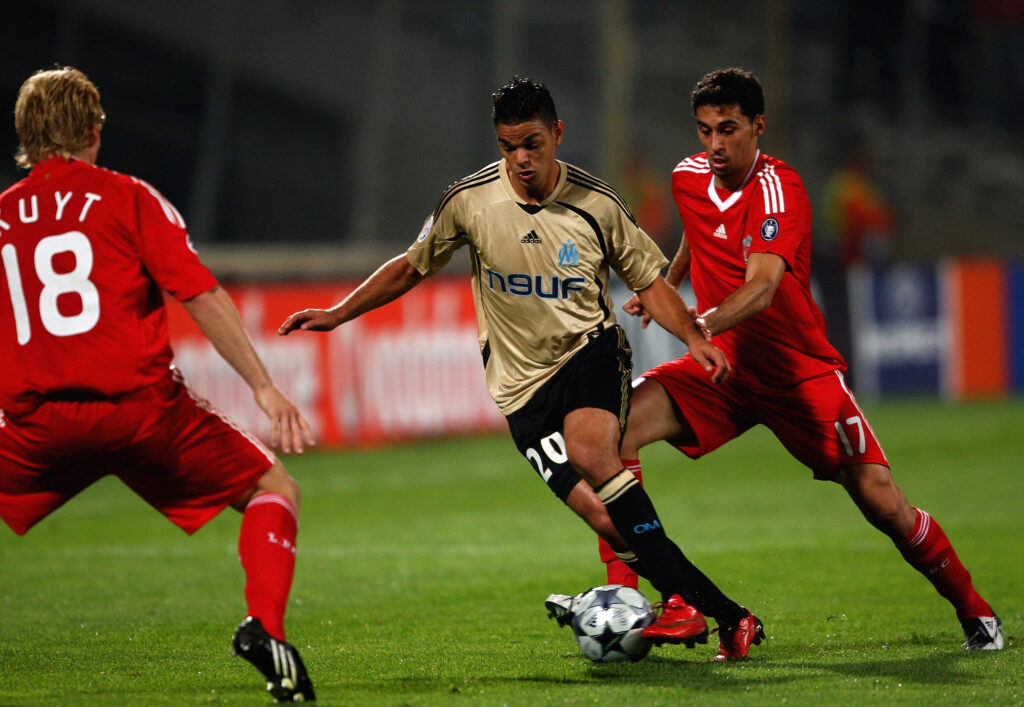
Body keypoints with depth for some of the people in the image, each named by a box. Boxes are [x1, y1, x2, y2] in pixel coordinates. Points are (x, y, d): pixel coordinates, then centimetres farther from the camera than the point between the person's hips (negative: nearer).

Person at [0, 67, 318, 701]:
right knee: (275, 491, 11)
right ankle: (264, 626, -11)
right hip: (143, 404, -2)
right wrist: (265, 388, -5)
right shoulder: (127, 197, 5)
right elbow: (203, 296, -4)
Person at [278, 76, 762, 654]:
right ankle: (721, 611, -11)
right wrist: (337, 315, 10)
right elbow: (411, 268, 12)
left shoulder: (597, 205, -3)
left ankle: (682, 598, -29)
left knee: (589, 450, -34)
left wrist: (695, 337, -8)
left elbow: (649, 281, 7)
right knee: (607, 519, -16)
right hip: (523, 383, 1)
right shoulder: (469, 201, -3)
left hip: (590, 350, -1)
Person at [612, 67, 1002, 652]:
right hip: (722, 364, 5)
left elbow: (761, 289, -36)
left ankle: (975, 611, 10)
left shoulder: (779, 189, -19)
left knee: (881, 500, -12)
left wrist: (702, 323, -52)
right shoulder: (689, 178, 2)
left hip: (799, 369, -5)